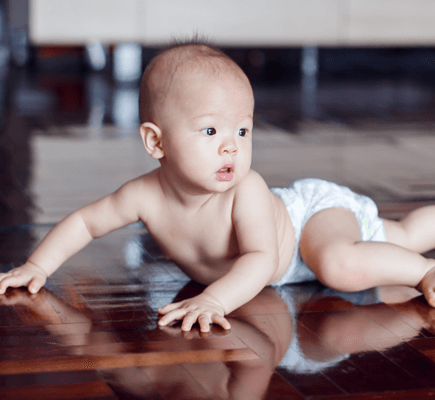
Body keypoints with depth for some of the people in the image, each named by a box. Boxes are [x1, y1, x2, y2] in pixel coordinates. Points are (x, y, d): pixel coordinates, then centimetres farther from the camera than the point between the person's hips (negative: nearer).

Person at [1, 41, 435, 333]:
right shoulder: (147, 196, -26)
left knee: (340, 267, -39)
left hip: (318, 210, -5)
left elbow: (261, 259, -49)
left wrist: (215, 299, -63)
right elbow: (85, 221, -14)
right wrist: (38, 266, -24)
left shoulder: (247, 191, -40)